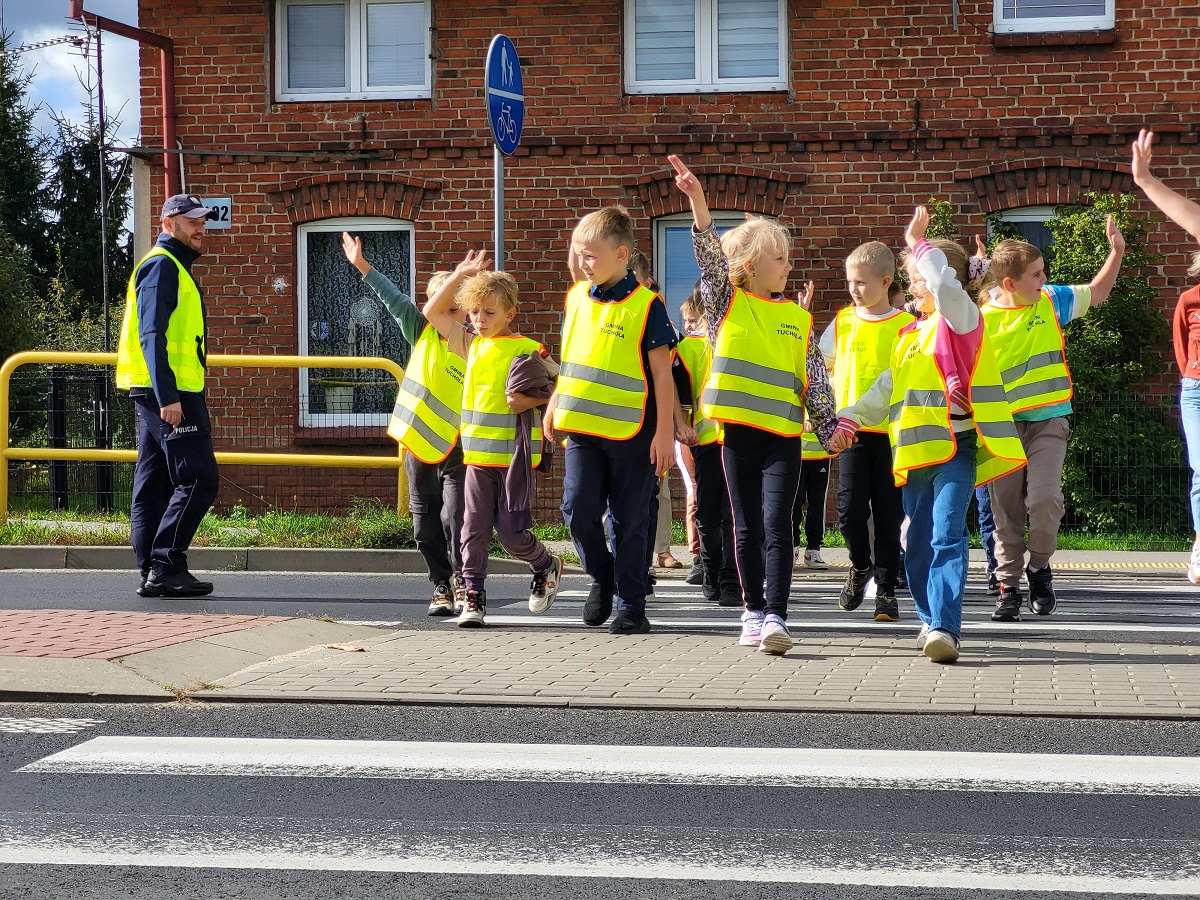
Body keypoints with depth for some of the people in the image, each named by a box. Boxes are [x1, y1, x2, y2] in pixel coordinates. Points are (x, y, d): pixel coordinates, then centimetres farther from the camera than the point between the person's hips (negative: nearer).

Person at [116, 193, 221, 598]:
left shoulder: (173, 267, 22)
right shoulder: (162, 265, -10)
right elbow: (151, 336, -18)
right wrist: (167, 396, -25)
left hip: (161, 394, 11)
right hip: (169, 391, -11)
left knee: (154, 485, 8)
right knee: (198, 479, -12)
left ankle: (152, 572, 10)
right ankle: (165, 565, -13)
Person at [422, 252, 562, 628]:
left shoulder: (526, 351, -8)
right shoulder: (471, 344, 11)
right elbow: (432, 312, 17)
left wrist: (528, 400, -16)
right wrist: (460, 275, 10)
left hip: (515, 455, -5)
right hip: (477, 453, 5)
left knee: (511, 532, -2)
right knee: (474, 528, 2)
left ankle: (547, 566, 26)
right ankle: (473, 596, 7)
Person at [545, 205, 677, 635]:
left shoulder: (646, 306, -9)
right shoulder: (577, 298, 8)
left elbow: (661, 373, -8)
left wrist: (665, 432, -11)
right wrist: (554, 405, 22)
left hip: (632, 431, -4)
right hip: (581, 426, 4)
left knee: (630, 521, 3)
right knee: (578, 509, -4)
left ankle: (630, 606, 11)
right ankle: (602, 576, 22)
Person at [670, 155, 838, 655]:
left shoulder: (798, 318, 10)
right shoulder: (727, 304, 5)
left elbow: (816, 378, 11)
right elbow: (711, 256, -10)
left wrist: (829, 426, 4)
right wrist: (697, 203, -23)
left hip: (784, 432, 0)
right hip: (737, 430, 0)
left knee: (776, 524, -11)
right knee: (746, 529, 8)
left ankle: (775, 617, -14)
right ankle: (753, 612, 19)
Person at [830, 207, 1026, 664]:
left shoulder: (960, 319, -2)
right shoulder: (910, 335, 22)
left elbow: (945, 283, -24)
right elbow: (886, 389, 30)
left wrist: (918, 243, -13)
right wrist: (849, 420, 23)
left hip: (955, 447, -8)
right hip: (915, 452, 8)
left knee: (947, 534, -19)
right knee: (917, 542, 11)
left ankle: (945, 627, -27)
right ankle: (931, 618, 25)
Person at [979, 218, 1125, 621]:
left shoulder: (1051, 302, 2)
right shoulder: (982, 319, -6)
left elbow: (1097, 292, 16)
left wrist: (1116, 252, 4)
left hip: (1048, 419, 1)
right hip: (1003, 425, 0)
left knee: (1044, 498, -17)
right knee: (1006, 509, 4)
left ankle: (1039, 568, 8)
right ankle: (1008, 586, 15)